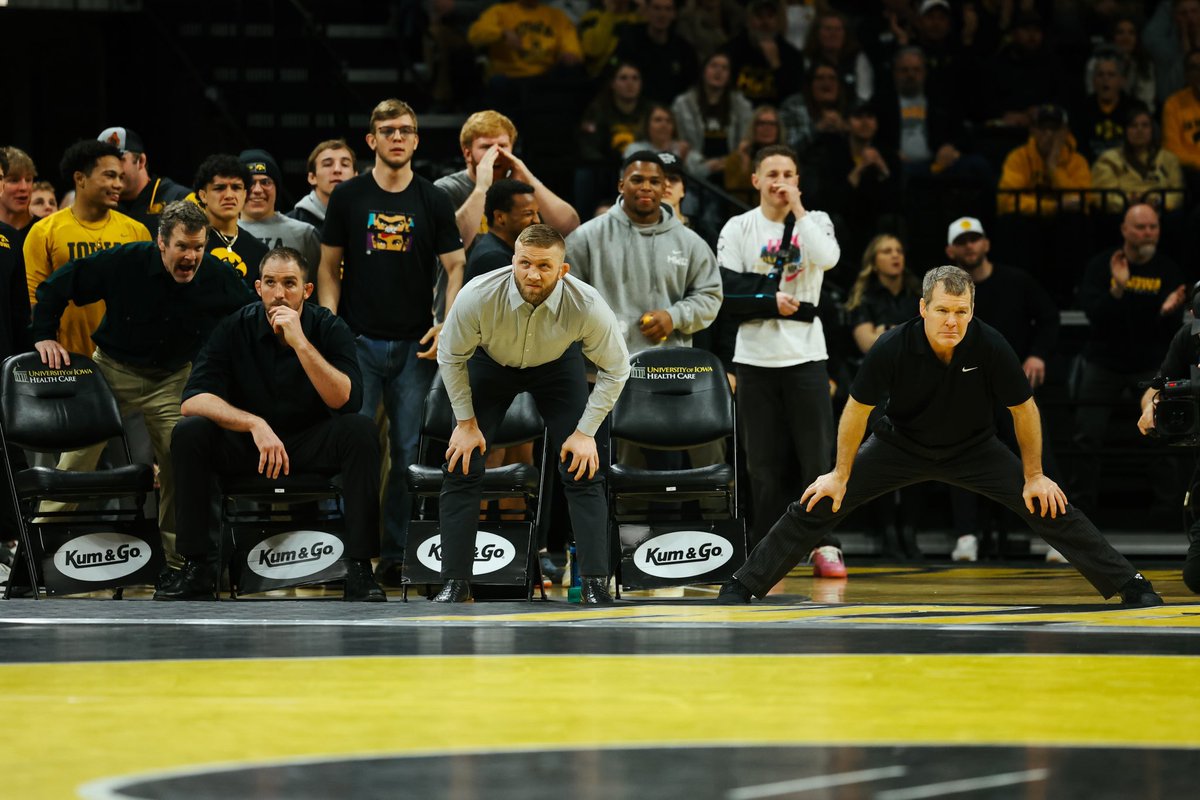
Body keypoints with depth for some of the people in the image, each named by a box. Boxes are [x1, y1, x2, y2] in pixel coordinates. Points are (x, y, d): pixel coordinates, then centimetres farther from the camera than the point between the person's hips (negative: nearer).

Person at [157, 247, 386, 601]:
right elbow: (193, 400, -18)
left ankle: (359, 568, -28)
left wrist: (300, 343, -32)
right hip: (246, 442, 1)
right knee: (189, 432, -26)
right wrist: (255, 424, -33)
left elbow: (346, 401, -23)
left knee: (360, 431, -30)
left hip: (312, 446, 0)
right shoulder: (234, 329, -9)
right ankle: (197, 566, -19)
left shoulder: (329, 329, -9)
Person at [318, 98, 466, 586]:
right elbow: (329, 266, 8)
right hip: (358, 340, -1)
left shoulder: (433, 202, 6)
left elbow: (455, 267, 5)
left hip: (415, 345, 1)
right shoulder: (349, 197, 5)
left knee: (410, 452, 2)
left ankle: (397, 554, 9)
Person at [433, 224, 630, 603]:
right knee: (462, 466, -9)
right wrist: (466, 422, -11)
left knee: (583, 470, -11)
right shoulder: (478, 296, -36)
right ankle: (454, 582, 1)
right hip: (490, 362, 0)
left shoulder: (587, 305, -36)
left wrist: (586, 432, -17)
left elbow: (616, 369, -17)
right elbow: (451, 357, -15)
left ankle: (595, 585, -5)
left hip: (558, 364, 0)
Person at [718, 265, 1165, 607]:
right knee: (817, 504, -9)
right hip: (900, 445, 0)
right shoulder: (893, 347, -29)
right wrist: (841, 476, -6)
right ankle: (743, 585, 3)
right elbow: (858, 409, -13)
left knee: (1050, 507, -11)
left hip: (973, 450, 0)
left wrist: (1034, 476, -7)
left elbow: (1023, 409, -12)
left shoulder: (990, 347, -29)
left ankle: (1129, 585, 1)